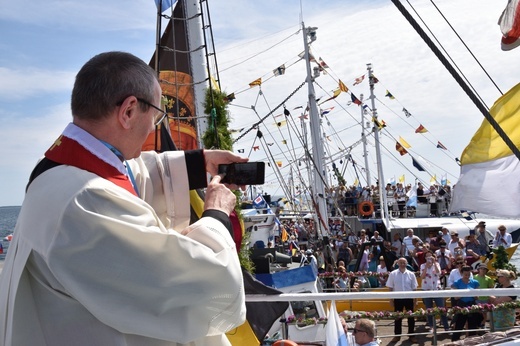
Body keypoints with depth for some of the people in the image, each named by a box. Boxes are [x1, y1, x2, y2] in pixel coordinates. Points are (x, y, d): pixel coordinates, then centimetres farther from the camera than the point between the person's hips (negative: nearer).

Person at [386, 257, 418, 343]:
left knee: (411, 317, 6)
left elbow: (414, 288, 5)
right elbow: (390, 287, 2)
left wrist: (414, 300, 3)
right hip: (398, 298, -1)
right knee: (397, 317, 7)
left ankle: (411, 335, 17)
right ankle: (397, 335, 17)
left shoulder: (411, 274, 0)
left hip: (409, 298, 1)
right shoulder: (393, 274, -3)